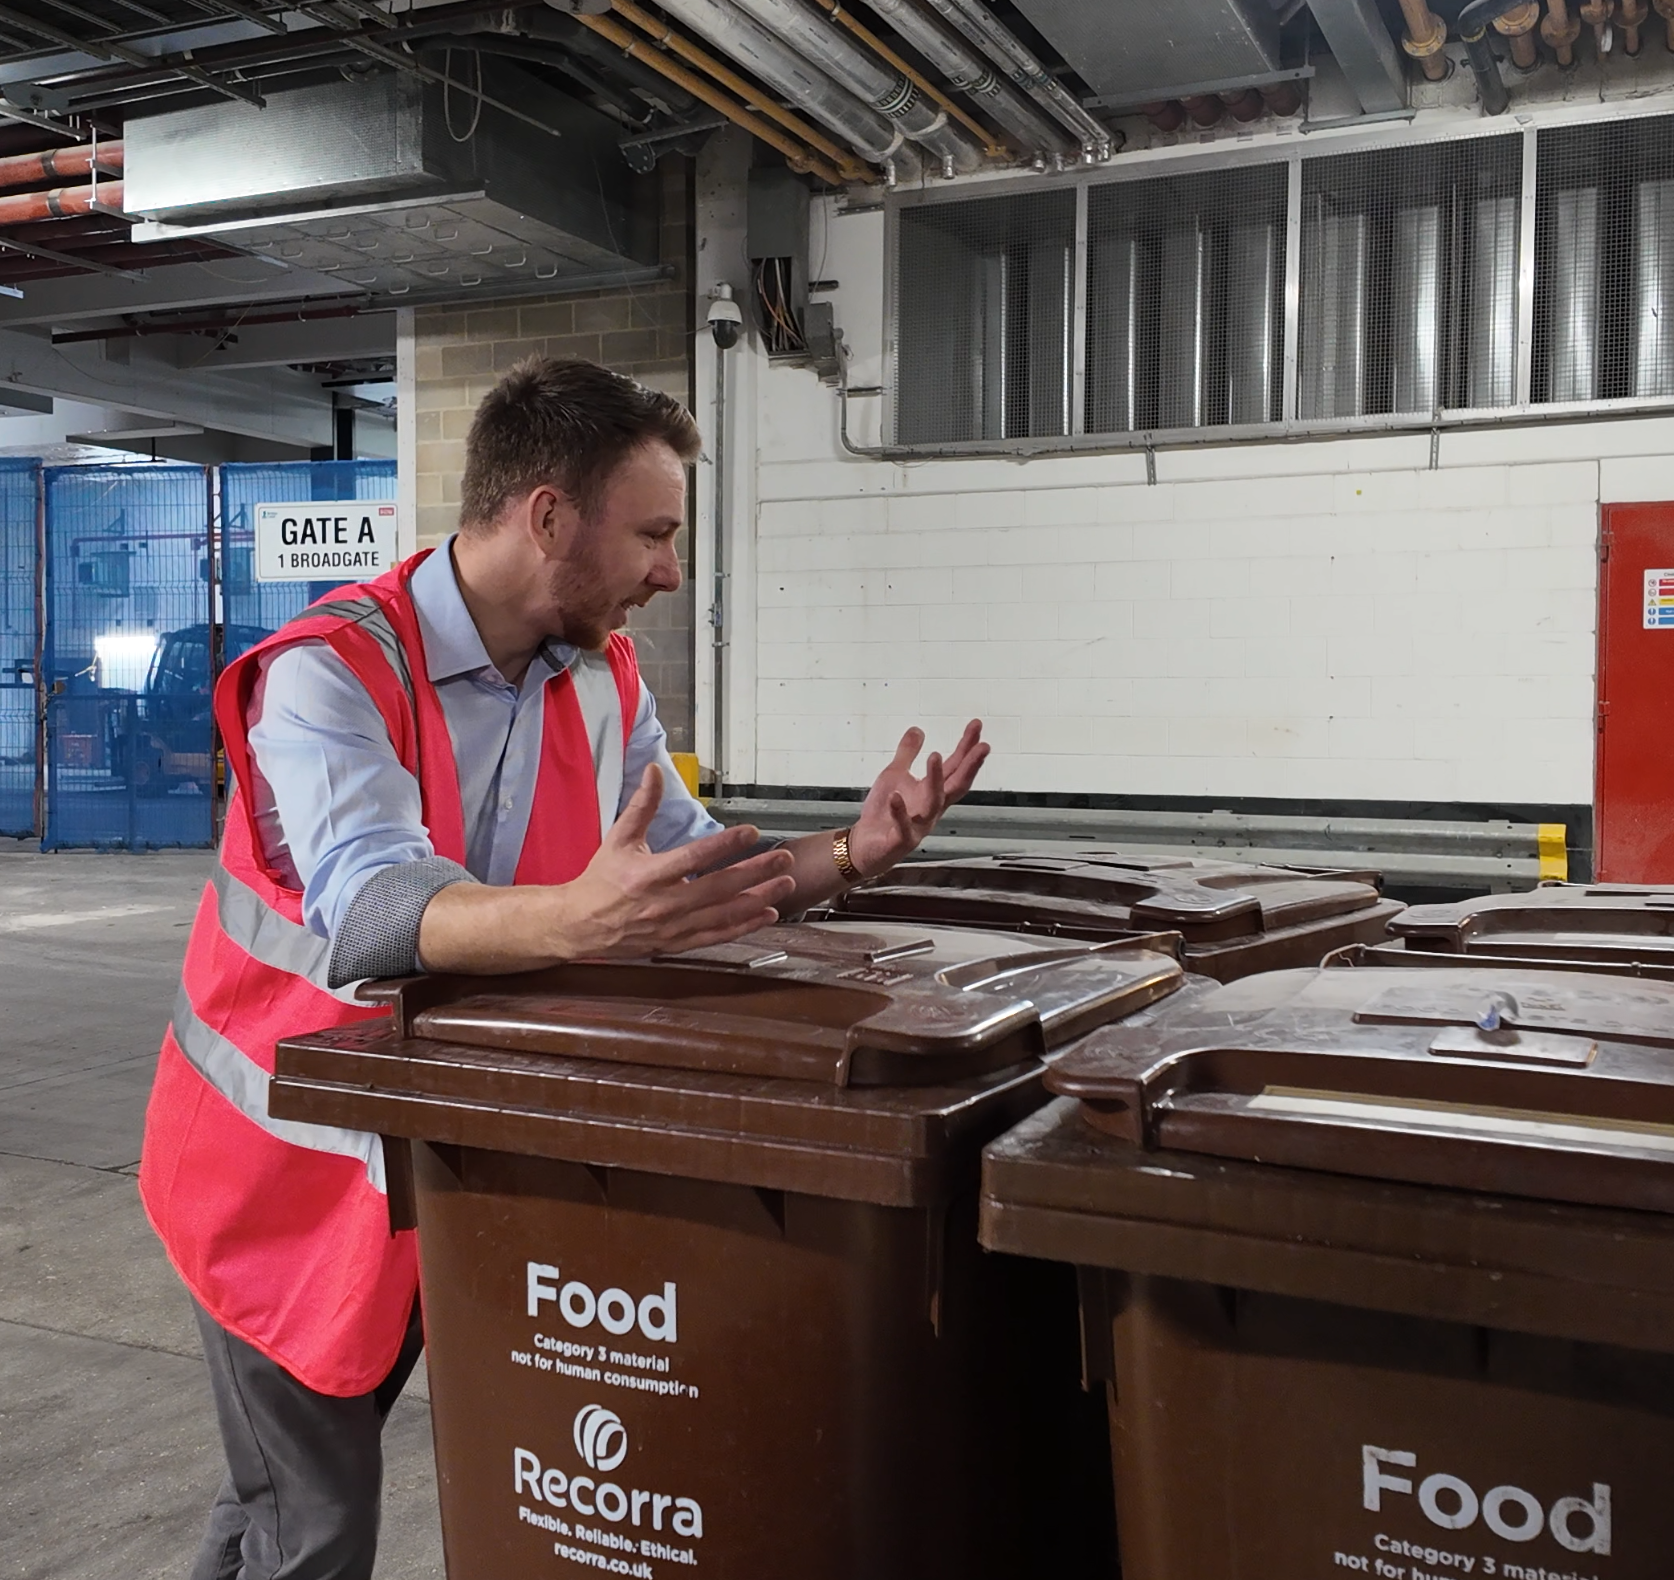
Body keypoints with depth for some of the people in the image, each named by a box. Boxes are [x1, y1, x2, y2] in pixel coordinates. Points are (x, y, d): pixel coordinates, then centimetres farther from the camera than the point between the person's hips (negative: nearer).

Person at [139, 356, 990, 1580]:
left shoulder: (603, 681, -2)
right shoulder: (331, 673, -23)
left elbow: (694, 872, 1)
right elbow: (368, 911, -38)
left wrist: (848, 855, -17)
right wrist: (576, 921, -56)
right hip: (298, 1168, -6)